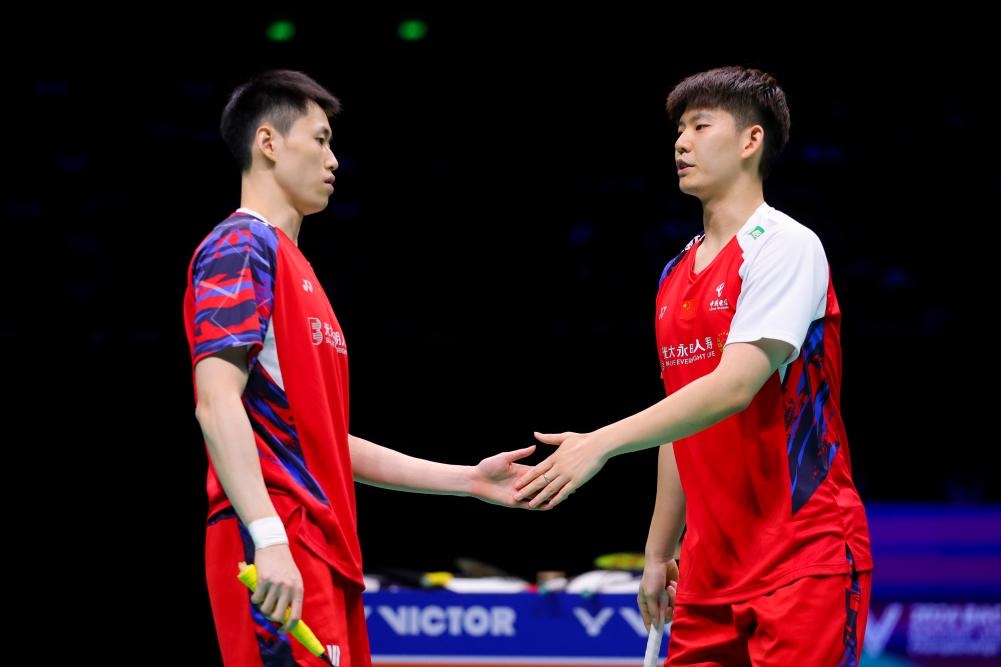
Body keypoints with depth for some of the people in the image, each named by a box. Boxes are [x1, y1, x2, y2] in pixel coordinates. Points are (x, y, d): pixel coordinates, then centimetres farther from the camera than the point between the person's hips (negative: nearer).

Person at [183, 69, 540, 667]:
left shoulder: (293, 265, 24)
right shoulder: (241, 248, -5)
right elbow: (216, 402, -18)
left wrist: (468, 479, 26)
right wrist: (269, 539, -28)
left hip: (325, 558, 10)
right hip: (277, 555, -10)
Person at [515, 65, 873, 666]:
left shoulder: (786, 247, -9)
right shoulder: (675, 276, 15)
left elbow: (735, 386, -21)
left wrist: (603, 442, -25)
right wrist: (659, 553, 19)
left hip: (804, 560, -7)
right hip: (709, 572, 7)